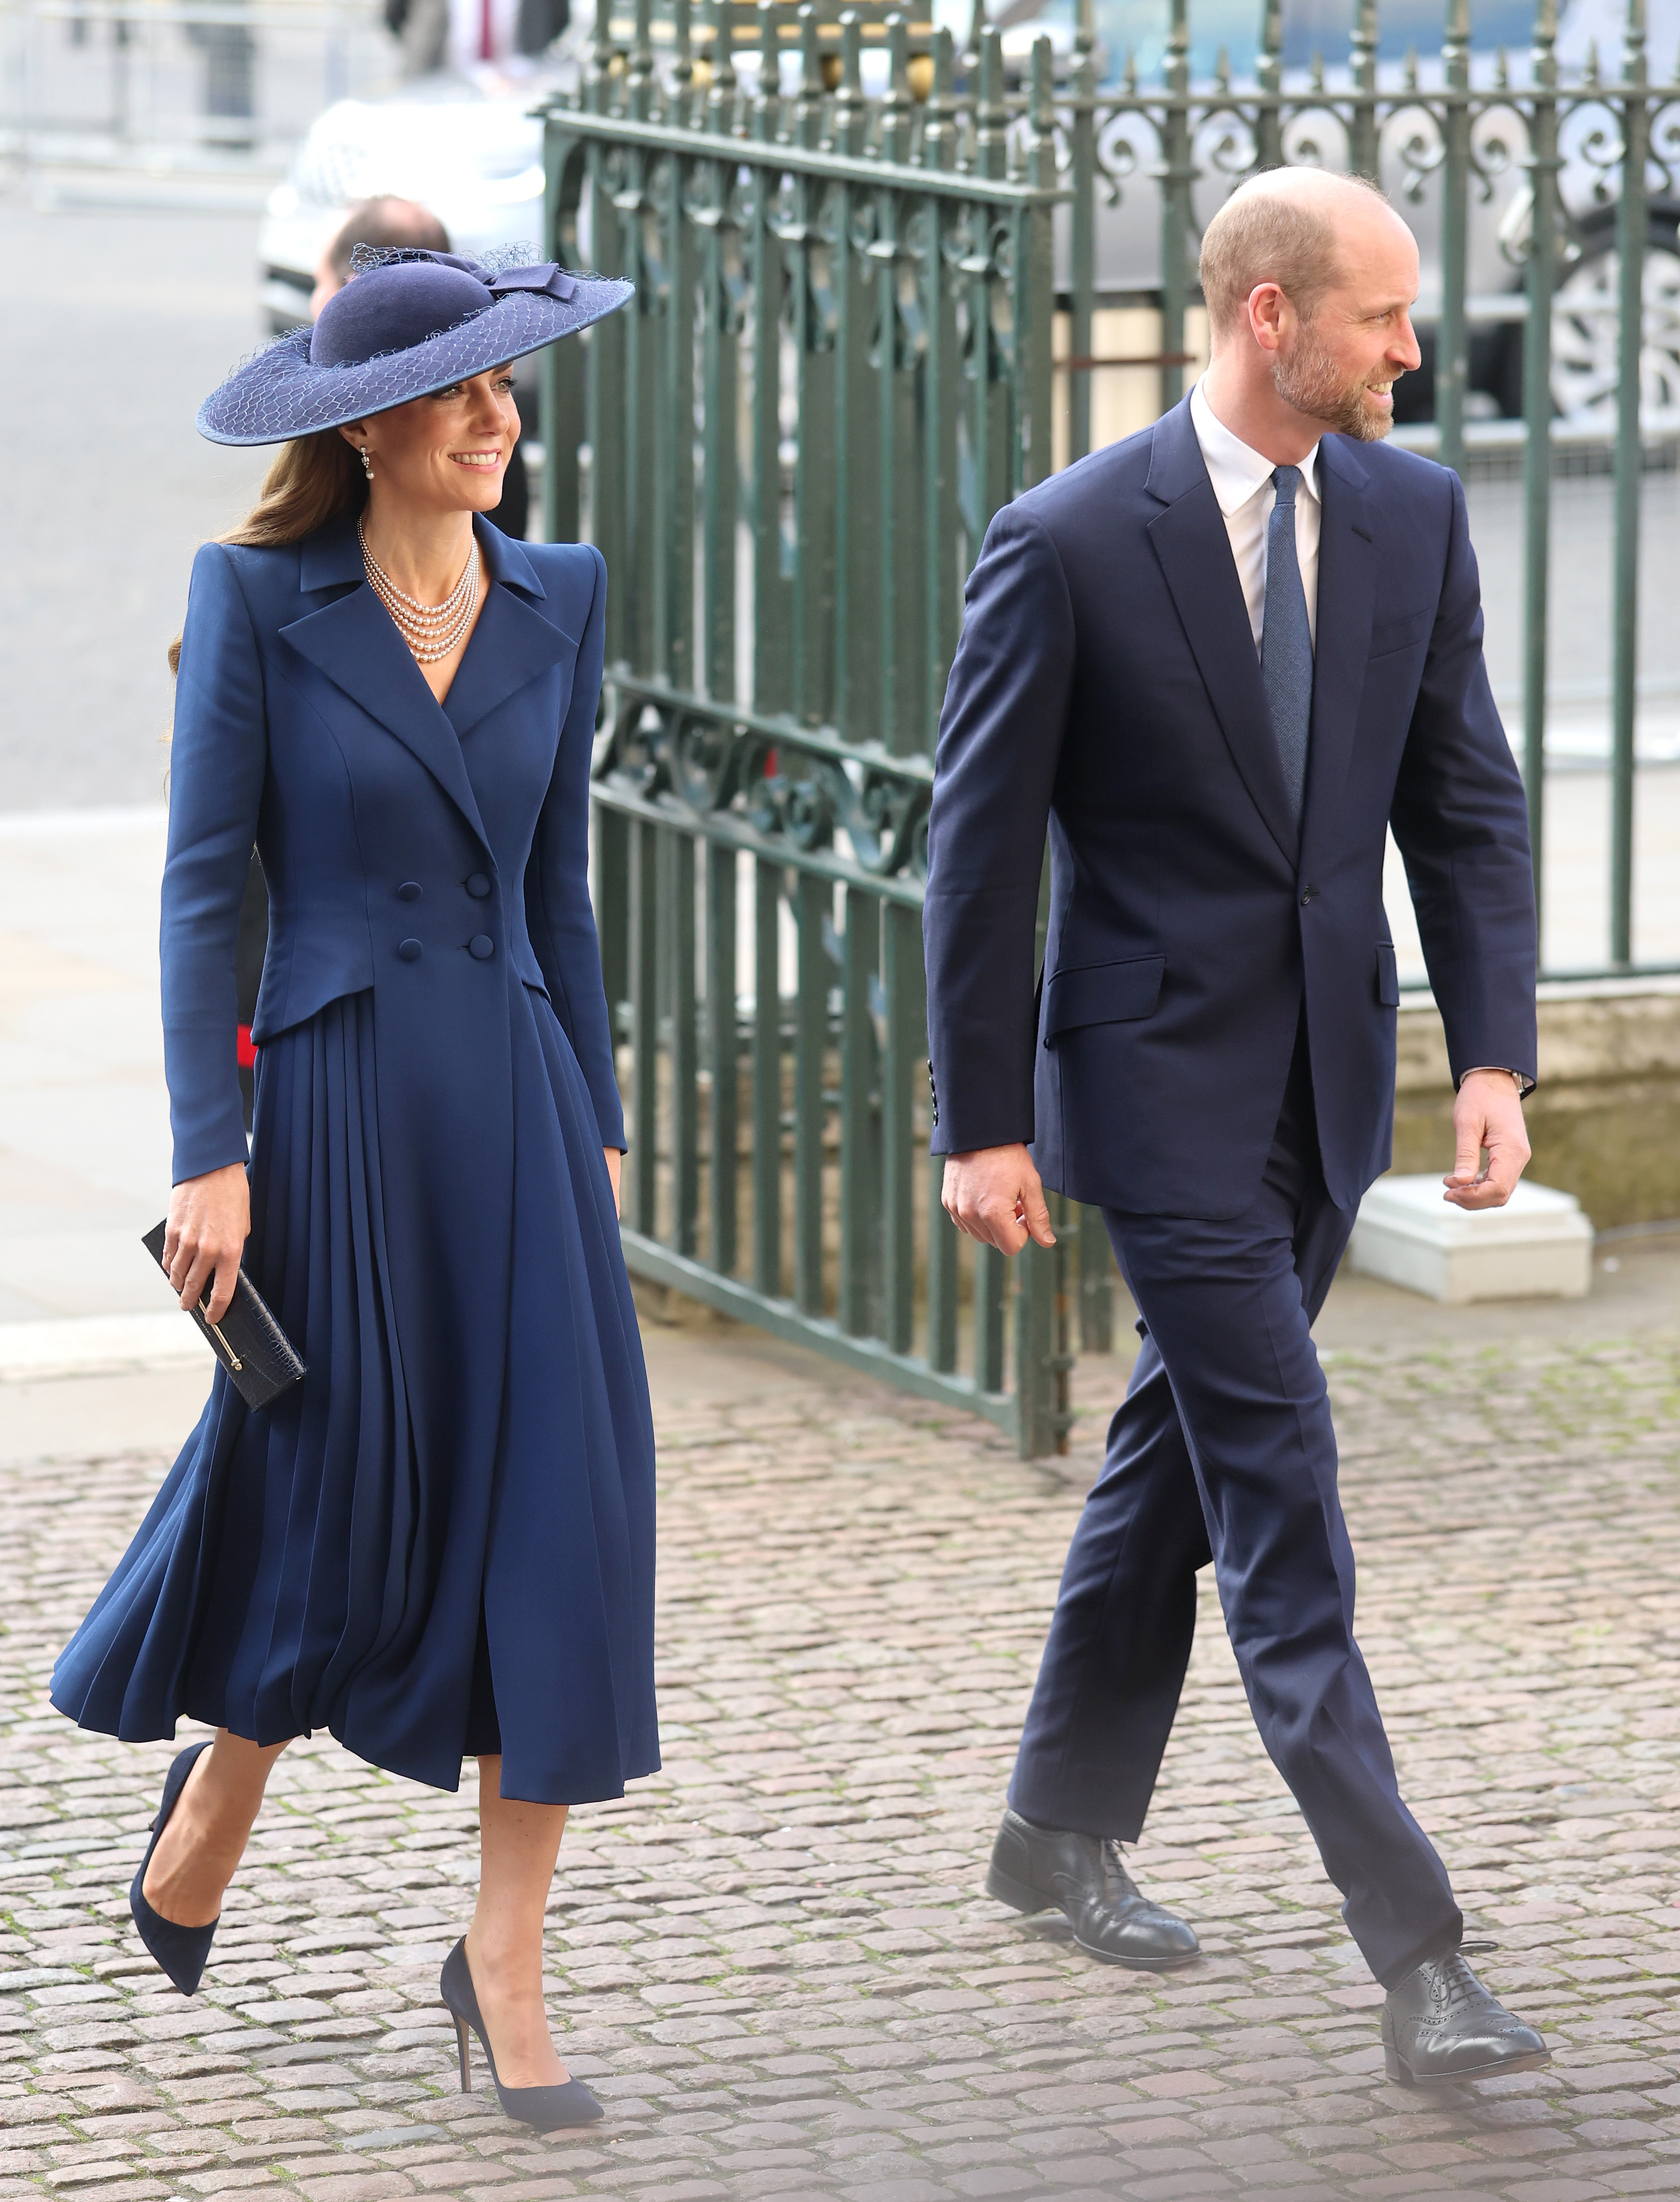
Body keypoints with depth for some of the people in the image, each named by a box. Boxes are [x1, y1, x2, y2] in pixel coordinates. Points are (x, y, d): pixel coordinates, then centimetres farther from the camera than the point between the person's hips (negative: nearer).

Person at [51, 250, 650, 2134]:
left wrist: (595, 1119, 12)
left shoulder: (558, 599, 8)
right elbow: (203, 883, -6)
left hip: (514, 1089, 4)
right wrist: (208, 1151, -11)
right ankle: (212, 1800, 36)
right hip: (334, 1093, -4)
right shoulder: (257, 599, -5)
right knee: (339, 1501, 5)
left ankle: (505, 1960, 3)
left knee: (556, 1505, -4)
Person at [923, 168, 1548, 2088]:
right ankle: (1416, 1962, -11)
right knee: (1282, 1503, -9)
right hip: (1163, 1084, -6)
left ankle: (1064, 1827, 37)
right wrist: (980, 1122, -8)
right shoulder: (1069, 543, -14)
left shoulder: (1411, 514, 2)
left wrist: (1494, 1054, -5)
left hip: (1327, 1078, 6)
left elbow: (1465, 798, 5)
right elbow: (981, 844, -8)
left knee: (1186, 1451, 18)